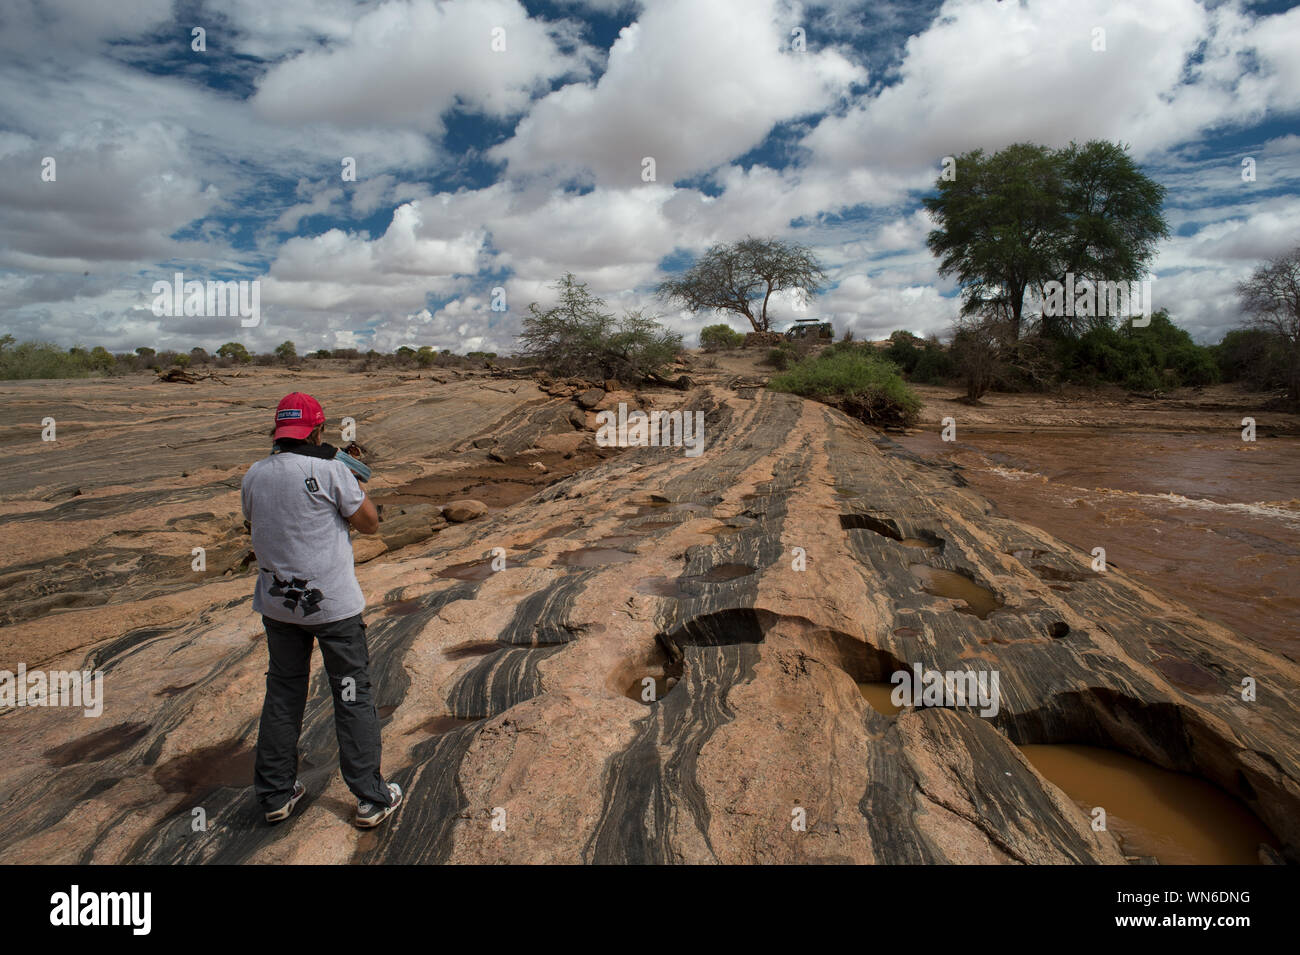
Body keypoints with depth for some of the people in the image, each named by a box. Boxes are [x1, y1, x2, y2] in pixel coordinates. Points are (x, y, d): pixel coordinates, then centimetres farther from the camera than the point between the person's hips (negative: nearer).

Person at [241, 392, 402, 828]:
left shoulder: (254, 476, 2)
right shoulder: (330, 470, -15)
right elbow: (370, 522, -7)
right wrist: (354, 486, 8)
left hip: (278, 604, 5)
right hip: (333, 602, -5)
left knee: (283, 695, 18)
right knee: (352, 697, 5)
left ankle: (275, 794, 28)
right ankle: (372, 799, 14)